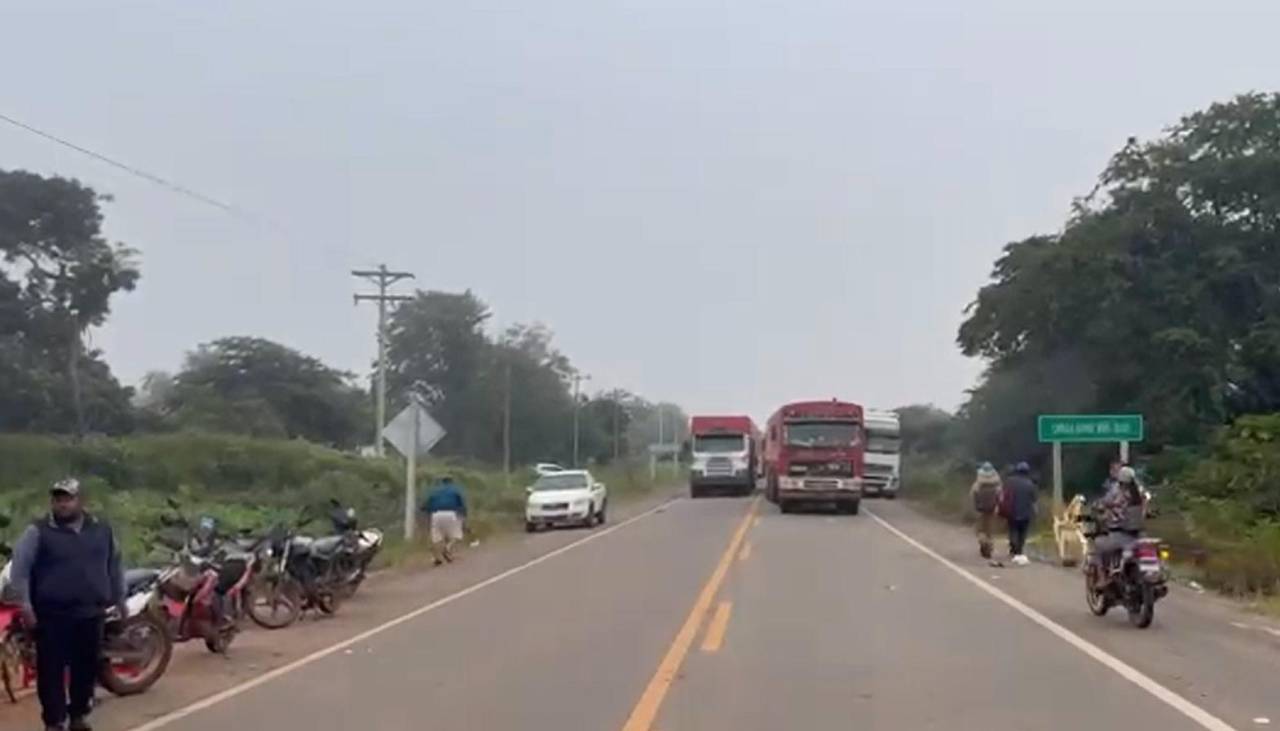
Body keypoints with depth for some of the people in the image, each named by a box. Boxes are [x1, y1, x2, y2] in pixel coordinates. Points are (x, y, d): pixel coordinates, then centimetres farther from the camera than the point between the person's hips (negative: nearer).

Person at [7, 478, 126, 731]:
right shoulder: (38, 531, -3)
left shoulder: (101, 529, 8)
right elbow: (19, 567, -4)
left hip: (90, 613, 3)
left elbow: (114, 565, 18)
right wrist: (25, 603, -10)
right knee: (52, 670, -2)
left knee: (86, 668, 10)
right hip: (51, 615, -3)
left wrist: (119, 599, 20)